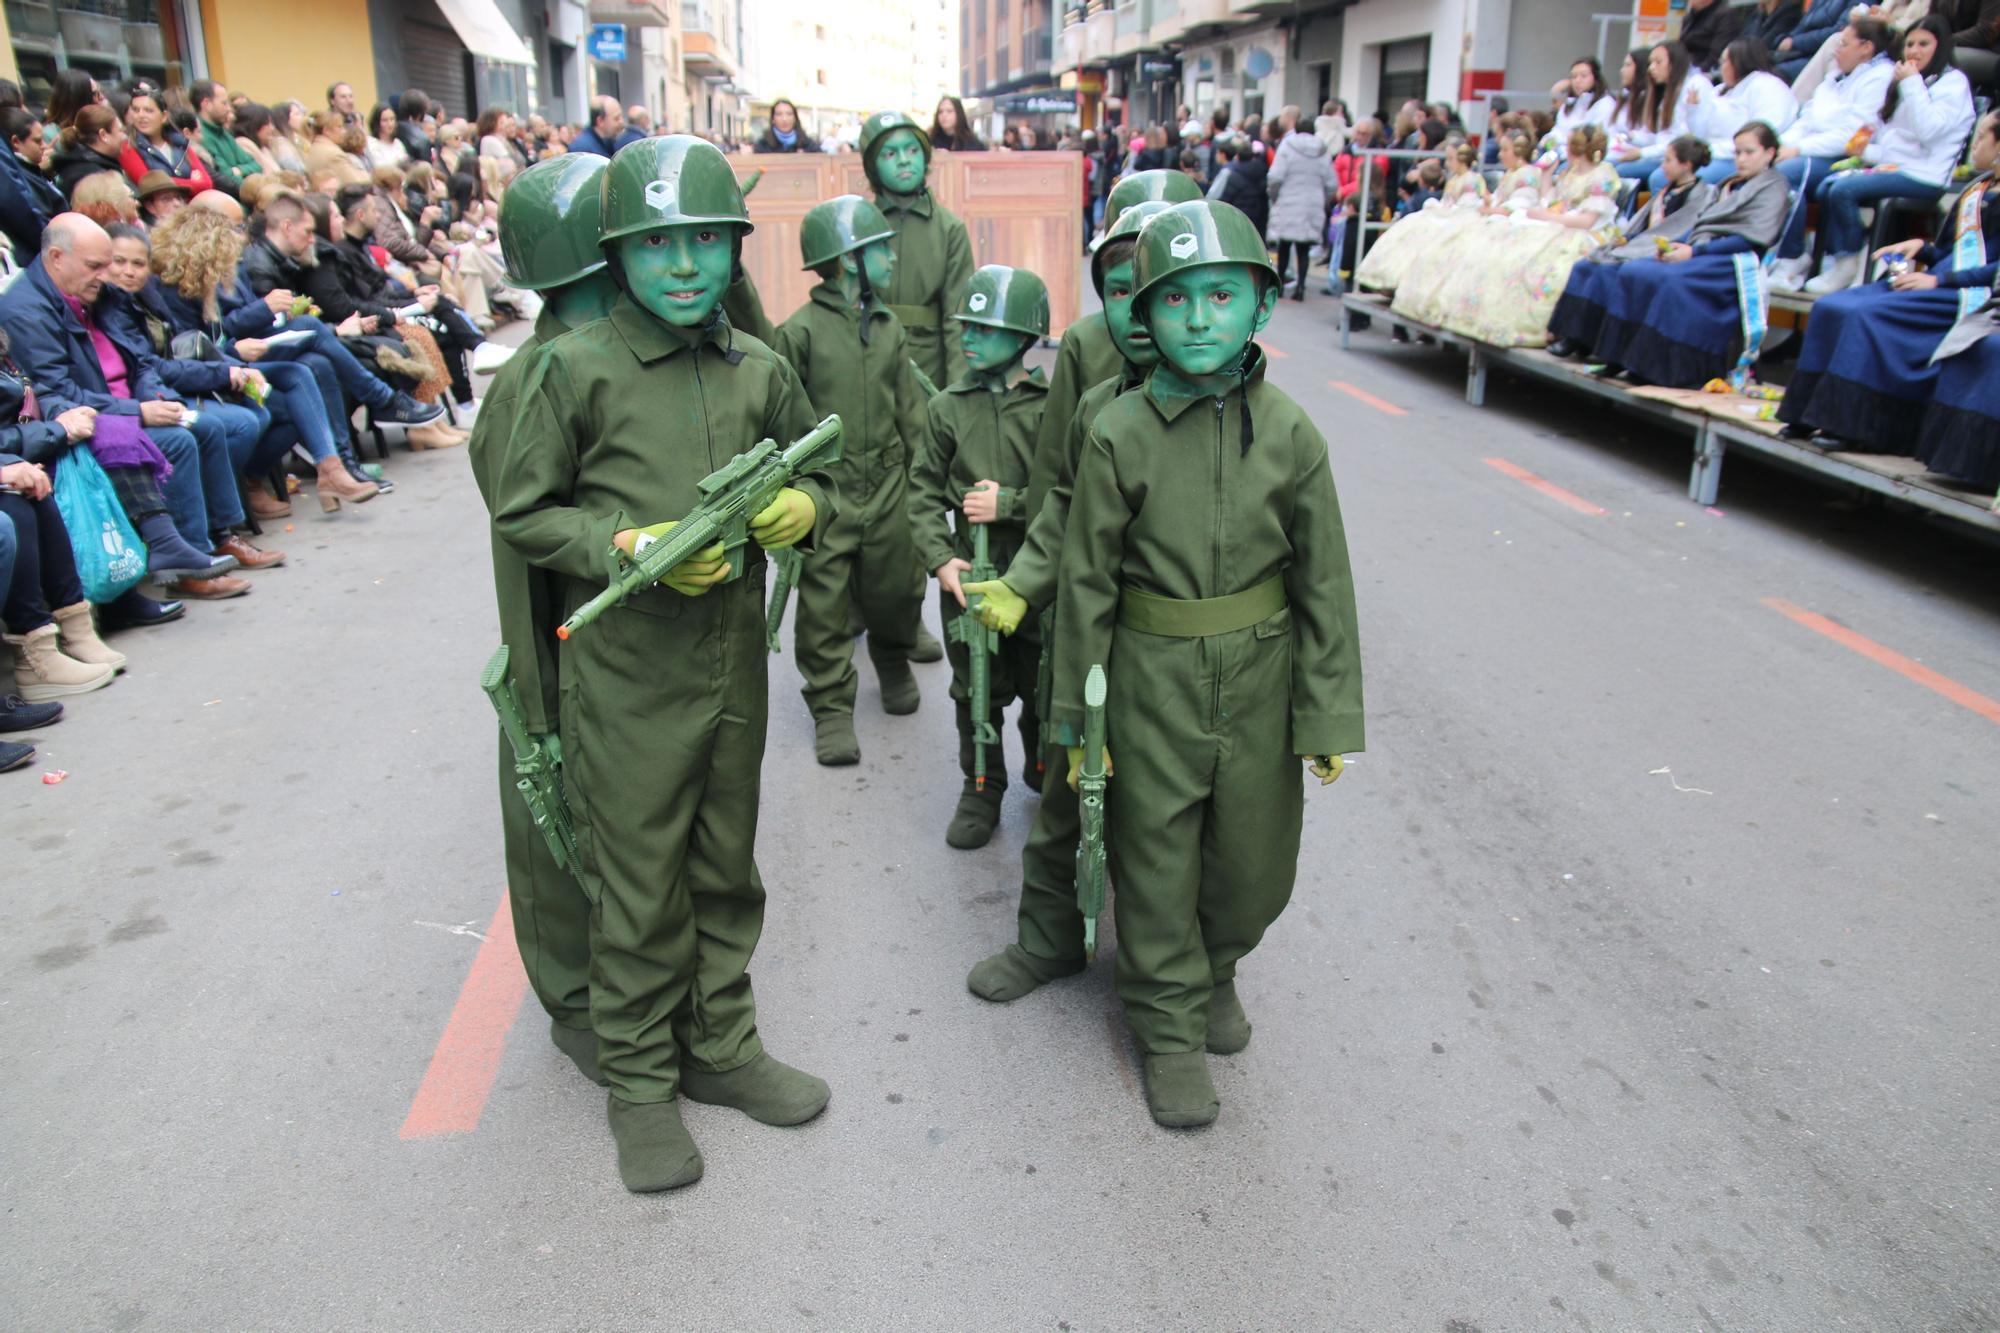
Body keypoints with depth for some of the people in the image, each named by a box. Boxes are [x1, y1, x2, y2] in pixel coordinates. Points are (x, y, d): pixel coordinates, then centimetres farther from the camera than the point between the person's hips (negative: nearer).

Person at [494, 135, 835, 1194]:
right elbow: (522, 513, -4)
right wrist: (628, 545, -19)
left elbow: (816, 476, 17)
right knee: (638, 887, 6)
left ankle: (720, 1045, 36)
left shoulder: (759, 370, 5)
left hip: (735, 664, 5)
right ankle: (639, 1080, 26)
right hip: (627, 678, -4)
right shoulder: (578, 367, -8)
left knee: (726, 871, 17)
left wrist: (803, 507, -6)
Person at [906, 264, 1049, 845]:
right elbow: (924, 492, 4)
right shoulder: (948, 408, 3)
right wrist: (940, 560, -8)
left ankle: (1046, 776, 35)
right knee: (977, 692, 11)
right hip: (967, 576, 2)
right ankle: (981, 789, 27)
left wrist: (1009, 503, -16)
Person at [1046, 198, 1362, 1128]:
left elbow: (1324, 581, 0)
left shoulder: (1289, 434, -4)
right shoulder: (1120, 434, -9)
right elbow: (1087, 580, -5)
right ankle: (1170, 1031, 31)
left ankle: (1215, 967, 46)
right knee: (1156, 866, 9)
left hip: (1260, 681, 2)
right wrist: (1079, 717, -3)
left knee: (1258, 867, 14)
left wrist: (1327, 717, -2)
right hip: (1153, 682, -2)